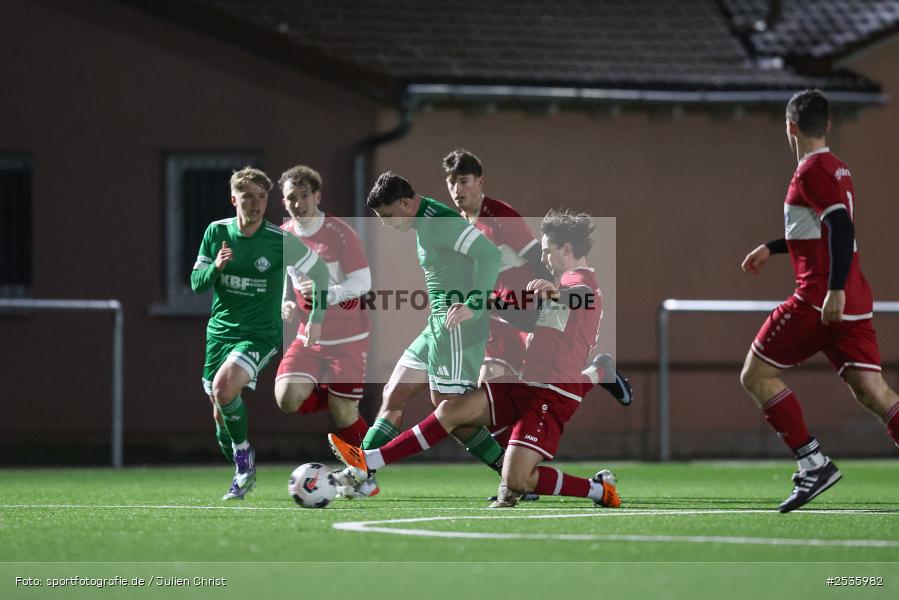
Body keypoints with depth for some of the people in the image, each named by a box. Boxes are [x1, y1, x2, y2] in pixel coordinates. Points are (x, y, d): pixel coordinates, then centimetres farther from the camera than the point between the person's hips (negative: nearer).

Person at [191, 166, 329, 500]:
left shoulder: (280, 241, -11)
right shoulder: (217, 232, -1)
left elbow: (319, 272, 1)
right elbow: (196, 282, 3)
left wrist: (317, 319, -2)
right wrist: (216, 266, -18)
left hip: (260, 334, -5)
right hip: (220, 331, 5)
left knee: (224, 387, -30)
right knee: (220, 414, 9)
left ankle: (244, 458, -10)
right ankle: (243, 474, 32)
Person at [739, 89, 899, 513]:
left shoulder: (812, 171, -9)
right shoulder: (836, 169, 20)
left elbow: (841, 227, -22)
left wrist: (835, 290, -29)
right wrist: (772, 248, 40)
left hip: (821, 298, -8)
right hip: (853, 303, 8)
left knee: (757, 375, 2)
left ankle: (813, 463, -7)